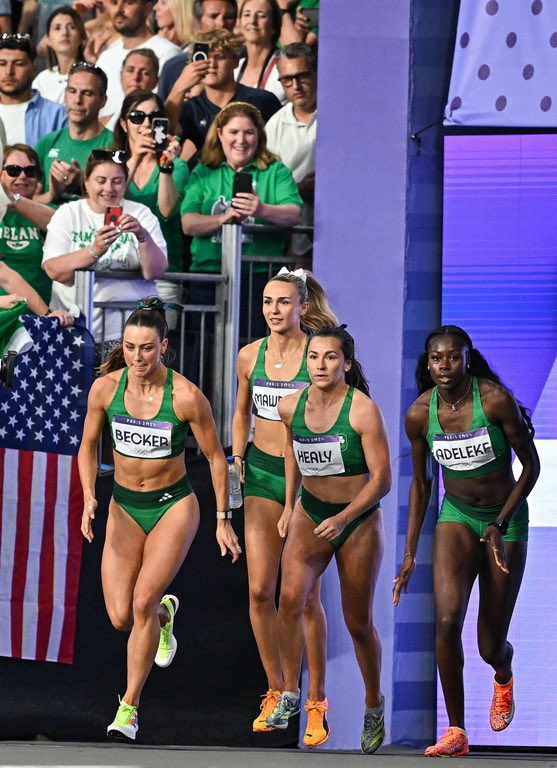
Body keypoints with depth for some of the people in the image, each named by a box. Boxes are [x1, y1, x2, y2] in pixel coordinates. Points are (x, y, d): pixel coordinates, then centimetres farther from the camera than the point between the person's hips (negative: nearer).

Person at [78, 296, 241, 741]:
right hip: (125, 507, 3)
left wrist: (223, 520, -3)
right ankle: (165, 612, 36)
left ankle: (130, 706, -2)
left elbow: (215, 457, -5)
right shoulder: (106, 388, -10)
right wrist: (89, 496, -8)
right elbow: (88, 445, 6)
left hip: (174, 505, -3)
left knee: (142, 602, -17)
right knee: (120, 617, -2)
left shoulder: (186, 396, -18)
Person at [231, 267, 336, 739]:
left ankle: (316, 696, 12)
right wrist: (237, 458, 8)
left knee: (304, 595, 0)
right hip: (262, 473, 3)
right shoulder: (250, 356, 4)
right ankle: (276, 691, 11)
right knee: (259, 589, -3)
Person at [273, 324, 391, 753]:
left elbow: (382, 479, -18)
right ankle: (290, 695, -14)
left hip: (359, 520, -3)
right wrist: (290, 504, 21)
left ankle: (374, 703, 28)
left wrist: (343, 518, -28)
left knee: (358, 623, 5)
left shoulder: (363, 410, -18)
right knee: (291, 597, -22)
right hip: (310, 513, 3)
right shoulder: (291, 407, -4)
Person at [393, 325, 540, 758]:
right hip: (456, 516, 2)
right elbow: (421, 484, 5)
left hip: (507, 517, -2)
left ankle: (504, 676, 42)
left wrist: (500, 524, -17)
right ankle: (456, 733, -13)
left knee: (491, 647, 2)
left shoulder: (496, 400, -20)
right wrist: (410, 553, 4)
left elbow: (531, 466, -10)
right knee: (447, 618, -23)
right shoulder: (420, 414, -9)